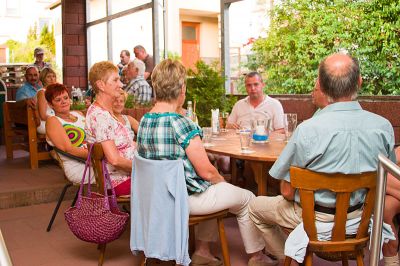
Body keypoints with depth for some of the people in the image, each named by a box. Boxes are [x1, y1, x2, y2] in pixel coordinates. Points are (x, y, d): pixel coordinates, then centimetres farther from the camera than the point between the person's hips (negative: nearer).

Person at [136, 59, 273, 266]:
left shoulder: (144, 121, 0)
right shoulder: (181, 124, -25)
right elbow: (206, 172, -21)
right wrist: (222, 181, 3)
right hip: (187, 198, -8)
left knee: (216, 190, 32)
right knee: (246, 198, 13)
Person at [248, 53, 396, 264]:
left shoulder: (308, 130, -28)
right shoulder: (384, 126, -15)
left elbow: (288, 192, -17)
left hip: (315, 218, -5)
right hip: (360, 215, 5)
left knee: (256, 207, 21)